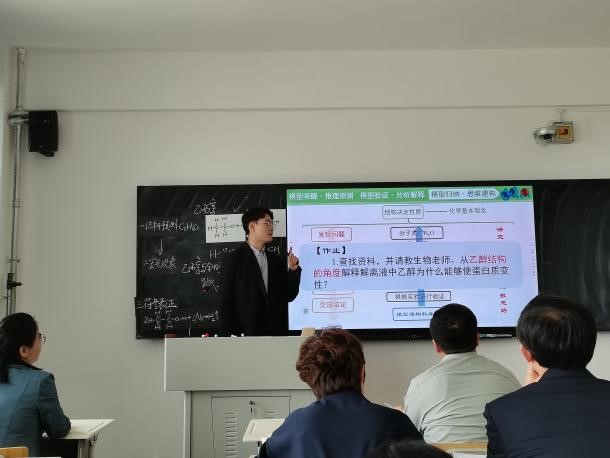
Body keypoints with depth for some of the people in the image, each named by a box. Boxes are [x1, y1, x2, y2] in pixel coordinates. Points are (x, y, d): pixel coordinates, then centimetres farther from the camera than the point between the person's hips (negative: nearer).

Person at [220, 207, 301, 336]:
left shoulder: (275, 260, 11)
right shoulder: (233, 259, -4)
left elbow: (288, 296, 10)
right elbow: (227, 302, -6)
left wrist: (293, 270, -3)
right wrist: (231, 335, -10)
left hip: (276, 332, 5)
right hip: (247, 334, -4)